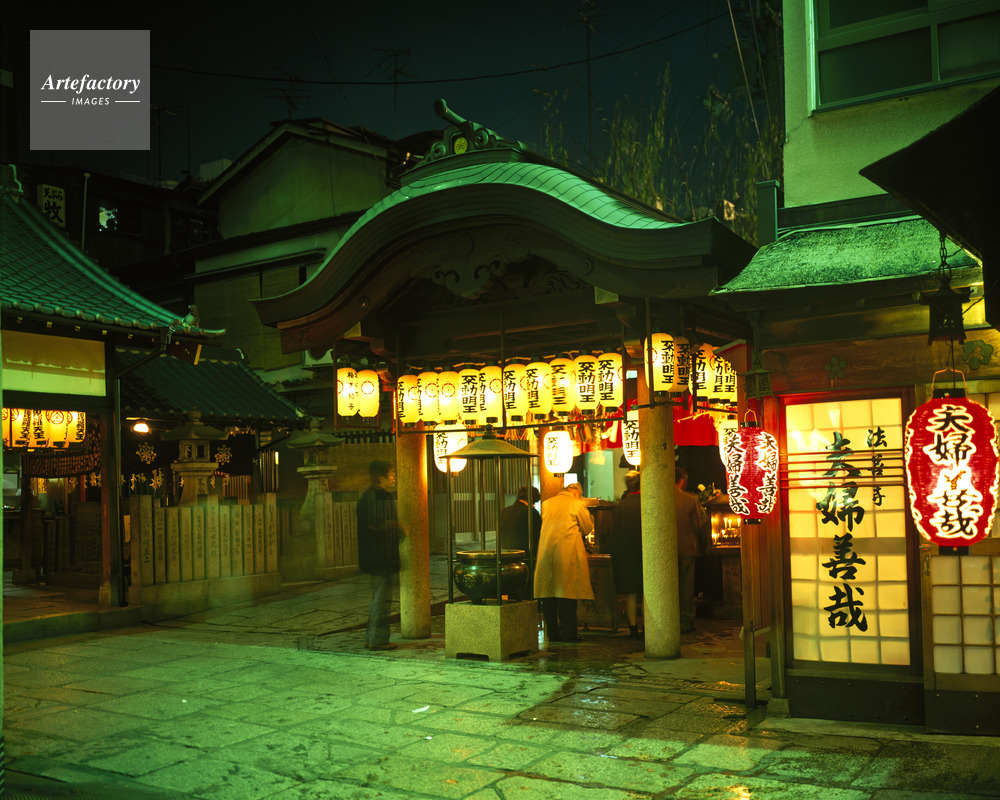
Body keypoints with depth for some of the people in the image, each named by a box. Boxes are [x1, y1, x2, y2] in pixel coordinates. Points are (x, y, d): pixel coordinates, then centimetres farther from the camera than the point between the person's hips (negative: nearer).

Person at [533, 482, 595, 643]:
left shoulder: (546, 503, 11)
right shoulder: (578, 504, -2)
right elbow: (587, 528, 6)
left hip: (546, 551, 4)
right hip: (568, 552, -4)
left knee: (548, 595, 7)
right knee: (567, 594, -2)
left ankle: (552, 633, 10)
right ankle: (569, 634, -2)